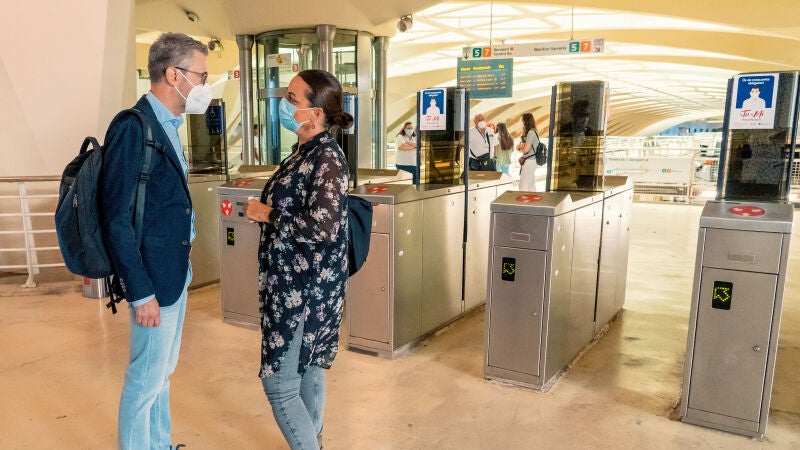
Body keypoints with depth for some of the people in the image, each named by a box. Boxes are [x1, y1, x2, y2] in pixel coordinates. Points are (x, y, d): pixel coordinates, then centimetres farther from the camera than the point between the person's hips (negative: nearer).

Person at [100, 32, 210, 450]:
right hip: (155, 278, -9)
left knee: (162, 371, 21)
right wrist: (141, 293, -19)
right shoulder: (132, 128, -18)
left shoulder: (167, 125, 10)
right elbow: (116, 219, -21)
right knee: (145, 380, 5)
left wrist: (181, 268, 15)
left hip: (176, 273, 9)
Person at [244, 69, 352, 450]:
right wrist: (263, 210, 4)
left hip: (306, 288, -9)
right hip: (292, 283, 9)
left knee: (279, 382, -1)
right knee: (307, 371, 20)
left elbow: (321, 228, -28)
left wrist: (266, 214, -17)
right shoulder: (303, 151, 8)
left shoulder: (327, 158, -19)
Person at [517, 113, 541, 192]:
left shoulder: (531, 132, -14)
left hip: (529, 162, -9)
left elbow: (526, 149, -17)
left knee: (523, 187, -7)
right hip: (532, 161, 9)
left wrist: (519, 149, 3)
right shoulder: (534, 131, 14)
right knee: (531, 187, 11)